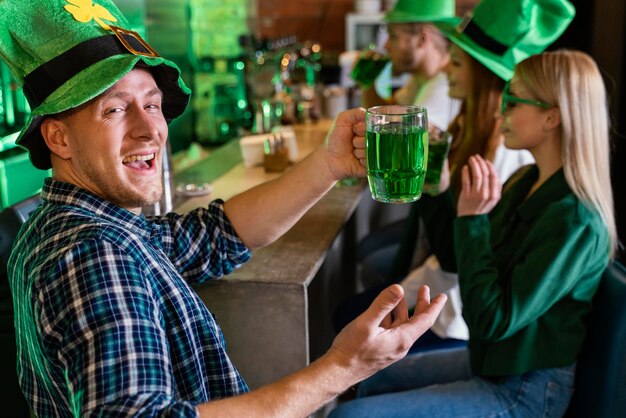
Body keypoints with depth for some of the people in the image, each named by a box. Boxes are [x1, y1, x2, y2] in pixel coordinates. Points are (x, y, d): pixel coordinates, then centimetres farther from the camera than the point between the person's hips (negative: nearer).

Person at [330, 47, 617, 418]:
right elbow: (454, 258, 8)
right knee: (375, 382, 24)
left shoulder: (575, 220, -27)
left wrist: (473, 219, -27)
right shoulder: (525, 183, 0)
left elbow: (493, 321, -27)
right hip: (492, 360, 9)